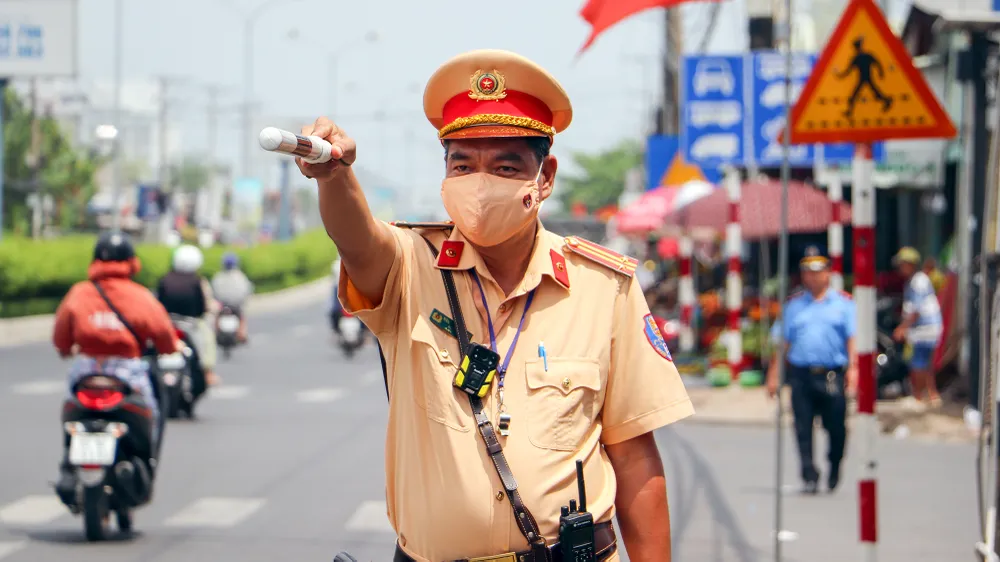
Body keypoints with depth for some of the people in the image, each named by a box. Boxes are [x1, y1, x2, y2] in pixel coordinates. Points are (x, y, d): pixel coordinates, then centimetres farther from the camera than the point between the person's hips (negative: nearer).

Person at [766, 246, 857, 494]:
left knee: (836, 428, 4)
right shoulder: (793, 305, 14)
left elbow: (852, 338, 3)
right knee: (803, 429, -4)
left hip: (833, 375, -2)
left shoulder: (843, 302, 8)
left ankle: (834, 472, 26)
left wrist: (853, 368, -9)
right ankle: (809, 477, -1)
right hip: (801, 374, 2)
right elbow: (783, 341, 14)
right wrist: (773, 374, 9)